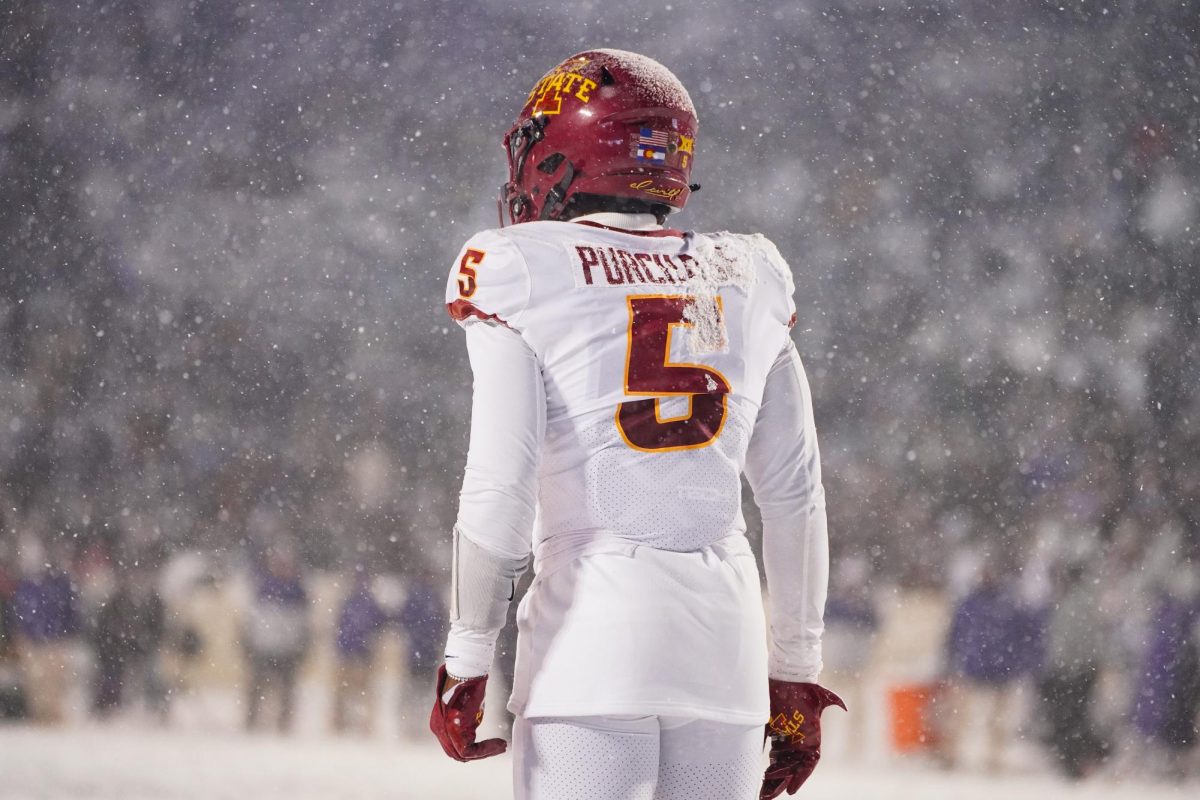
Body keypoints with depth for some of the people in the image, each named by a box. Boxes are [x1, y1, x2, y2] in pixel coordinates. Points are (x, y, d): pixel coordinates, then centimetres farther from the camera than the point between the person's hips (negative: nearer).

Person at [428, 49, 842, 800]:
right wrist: (795, 676, 21)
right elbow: (796, 499, 14)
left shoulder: (523, 275, 0)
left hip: (592, 622, -4)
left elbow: (499, 488, -8)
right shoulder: (745, 285, 14)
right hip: (727, 623, 4)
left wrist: (467, 660, -1)